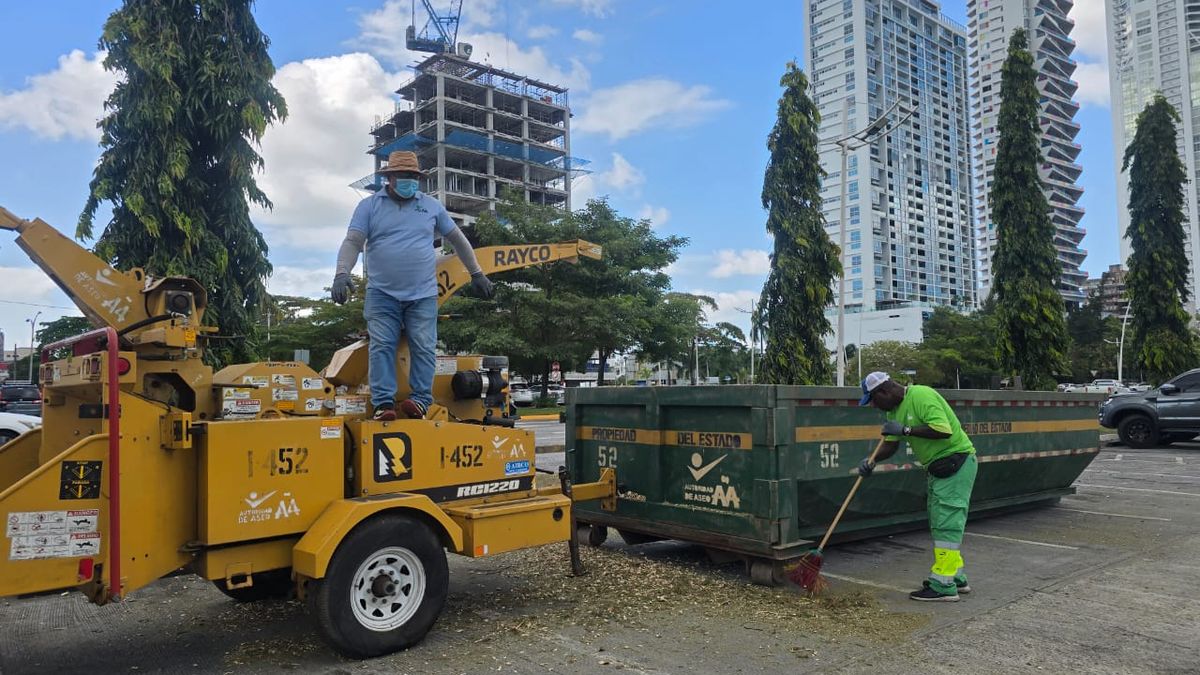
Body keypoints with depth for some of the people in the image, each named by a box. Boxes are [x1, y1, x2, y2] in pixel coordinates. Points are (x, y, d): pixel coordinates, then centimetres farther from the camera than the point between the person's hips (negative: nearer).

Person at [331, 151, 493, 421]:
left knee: (424, 348, -7)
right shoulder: (369, 206, 5)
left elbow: (458, 240, 18)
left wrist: (477, 274, 18)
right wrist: (342, 274, -22)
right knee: (381, 346, -9)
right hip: (381, 294, -1)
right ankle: (383, 403, -9)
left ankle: (420, 400, -4)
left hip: (423, 295, 1)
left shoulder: (432, 206, 11)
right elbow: (352, 243, -4)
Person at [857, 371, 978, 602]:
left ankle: (944, 586, -5)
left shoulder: (921, 396, -22)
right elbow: (891, 444, 7)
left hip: (957, 463, -10)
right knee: (941, 524, 15)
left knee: (946, 524, -9)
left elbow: (944, 431, -31)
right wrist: (872, 461, -10)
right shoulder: (894, 409, 8)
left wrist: (906, 430, -27)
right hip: (937, 467, 10)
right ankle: (956, 578, 26)